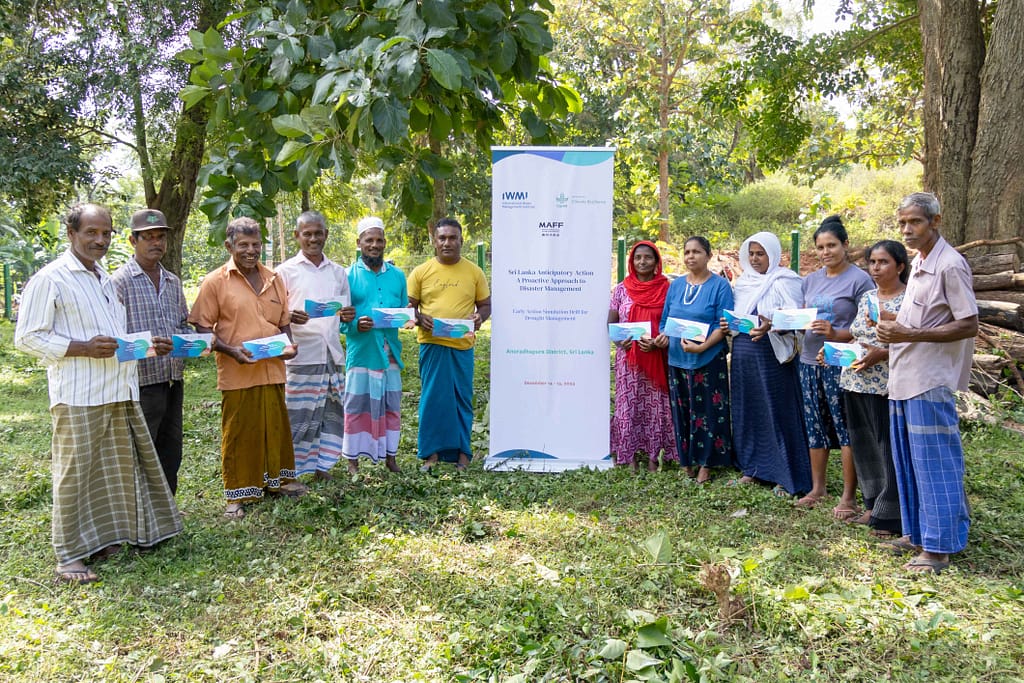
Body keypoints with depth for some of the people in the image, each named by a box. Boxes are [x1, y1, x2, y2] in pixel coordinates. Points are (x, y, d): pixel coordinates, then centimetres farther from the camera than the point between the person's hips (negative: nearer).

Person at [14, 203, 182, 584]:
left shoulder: (104, 279, 19)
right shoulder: (50, 279, -6)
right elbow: (26, 338, -9)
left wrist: (148, 346, 10)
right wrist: (82, 348, -19)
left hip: (119, 392, 8)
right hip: (78, 395, -8)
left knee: (117, 467, 12)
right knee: (74, 473, -2)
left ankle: (102, 538, 26)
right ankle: (70, 556, 8)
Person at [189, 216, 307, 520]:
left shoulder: (274, 279, 10)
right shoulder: (215, 282, -3)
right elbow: (202, 327, -4)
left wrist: (289, 345, -1)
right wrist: (230, 350, -18)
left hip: (272, 370, 4)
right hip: (237, 373, -4)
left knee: (275, 427, 13)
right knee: (238, 433, 4)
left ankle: (275, 479, 31)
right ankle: (236, 495, 16)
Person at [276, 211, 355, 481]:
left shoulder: (338, 272, 15)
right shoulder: (286, 271, 3)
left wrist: (347, 316, -3)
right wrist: (289, 317, -22)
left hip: (332, 354, 4)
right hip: (301, 355, -4)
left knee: (332, 411, 6)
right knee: (297, 414, -4)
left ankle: (321, 465, 18)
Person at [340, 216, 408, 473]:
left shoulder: (397, 275, 12)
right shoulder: (348, 275, 1)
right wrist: (355, 325, -21)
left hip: (390, 352, 4)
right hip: (361, 352, -3)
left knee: (391, 405, 9)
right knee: (357, 406, 1)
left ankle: (390, 455, 22)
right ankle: (353, 459, 12)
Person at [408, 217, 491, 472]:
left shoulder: (474, 272, 7)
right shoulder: (421, 272, 5)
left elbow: (485, 305, 12)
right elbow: (409, 305, 9)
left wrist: (479, 316, -10)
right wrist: (419, 318, -12)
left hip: (463, 345, 1)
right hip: (432, 344, -1)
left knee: (462, 399, 6)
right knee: (433, 398, 2)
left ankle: (461, 452, 17)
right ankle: (432, 453, 11)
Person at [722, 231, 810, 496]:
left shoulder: (785, 281, -5)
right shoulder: (743, 282, 14)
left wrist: (770, 326, -32)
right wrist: (727, 324, 0)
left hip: (772, 356, -6)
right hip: (743, 356, 6)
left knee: (778, 412, -2)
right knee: (747, 411, 11)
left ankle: (787, 477, 7)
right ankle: (752, 468, 24)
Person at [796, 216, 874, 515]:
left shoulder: (859, 279, -6)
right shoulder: (811, 280, 13)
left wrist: (835, 333, -25)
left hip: (841, 364, -6)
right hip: (810, 361, 6)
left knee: (846, 428, -1)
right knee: (815, 426, 12)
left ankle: (849, 497, 8)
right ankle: (817, 488, 24)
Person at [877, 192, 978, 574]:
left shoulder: (950, 265, -13)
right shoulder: (918, 263, 14)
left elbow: (968, 325, -16)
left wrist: (911, 334, -21)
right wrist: (895, 329, 7)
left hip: (930, 382, -9)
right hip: (904, 379, 9)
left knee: (934, 464, -2)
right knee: (908, 461, 15)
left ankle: (938, 547, 7)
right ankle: (918, 533, 27)